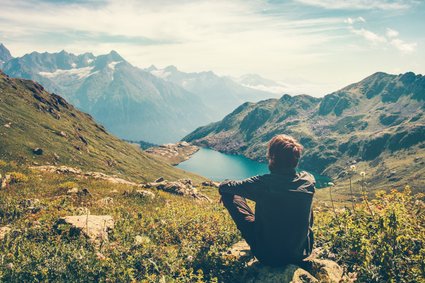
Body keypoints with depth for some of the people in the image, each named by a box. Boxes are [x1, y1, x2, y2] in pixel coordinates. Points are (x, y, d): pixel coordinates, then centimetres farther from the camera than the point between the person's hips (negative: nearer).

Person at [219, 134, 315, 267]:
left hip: (267, 256, -3)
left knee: (228, 194, 4)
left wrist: (223, 185, 15)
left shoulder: (262, 184, -25)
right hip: (301, 253, 4)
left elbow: (224, 187, -9)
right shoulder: (308, 181, -15)